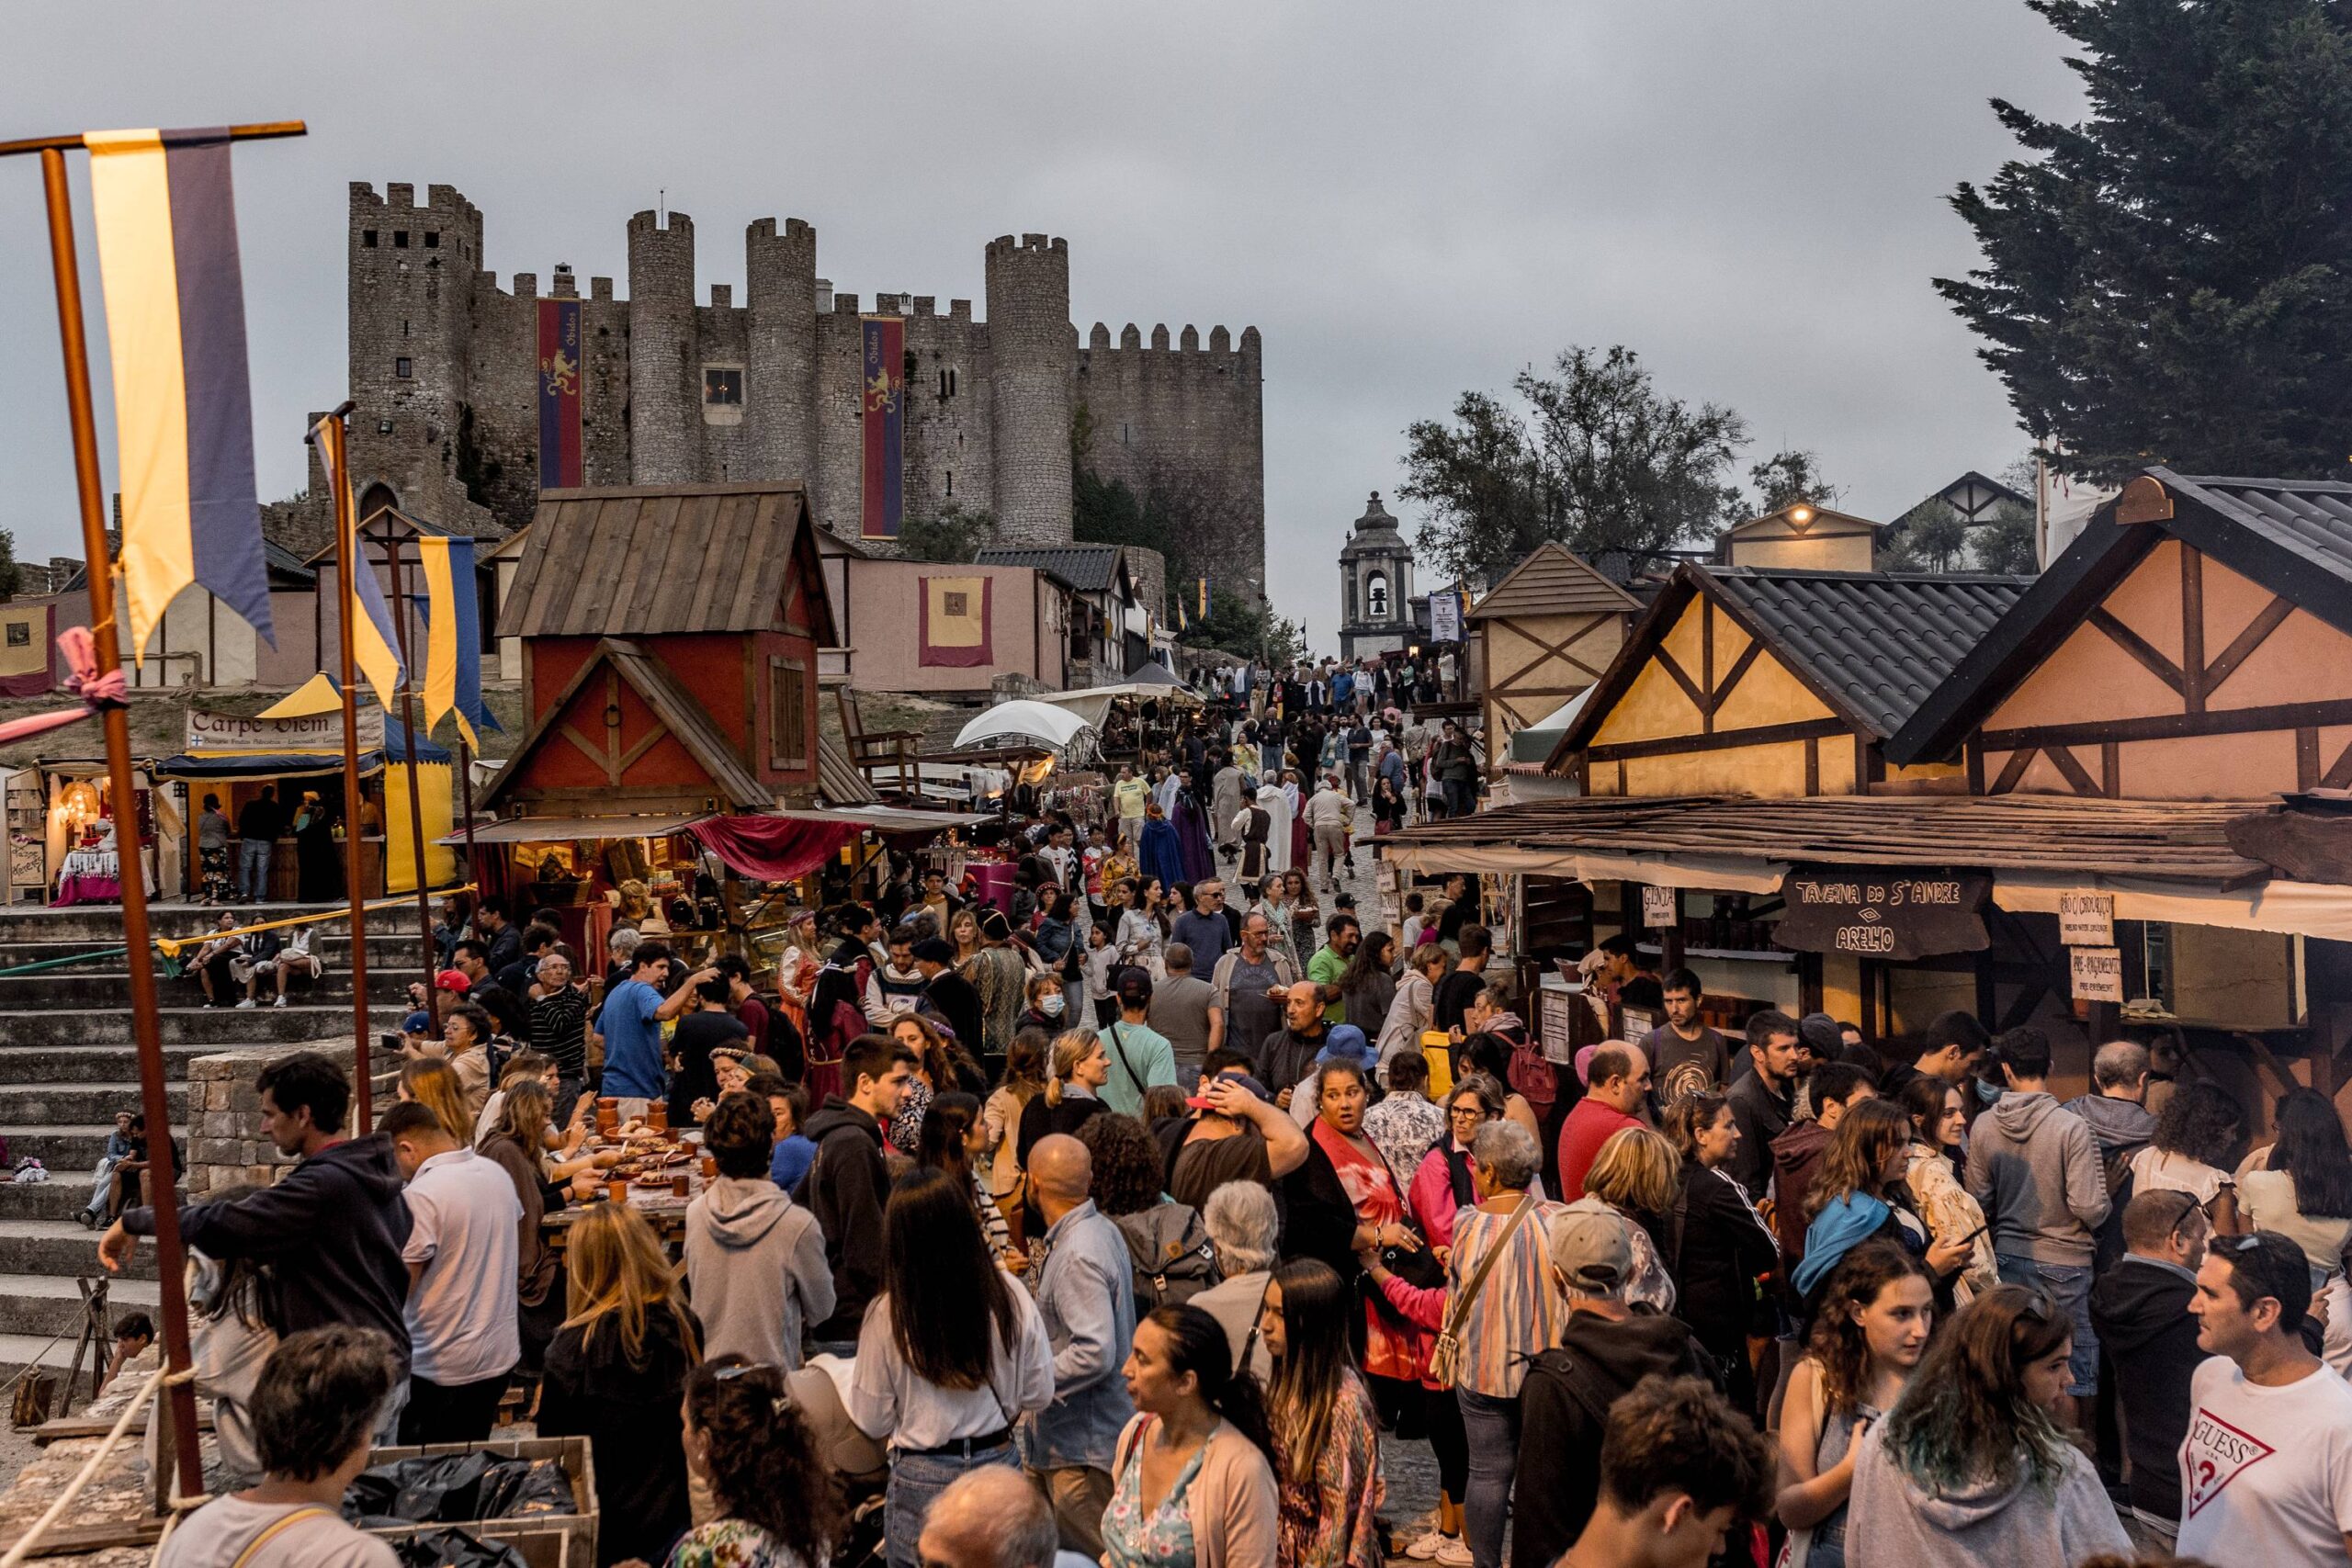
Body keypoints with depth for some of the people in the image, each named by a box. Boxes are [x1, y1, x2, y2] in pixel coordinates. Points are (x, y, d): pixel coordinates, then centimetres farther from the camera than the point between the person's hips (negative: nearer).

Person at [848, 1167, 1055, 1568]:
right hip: (999, 1463, 3)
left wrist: (841, 1378, 13)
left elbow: (873, 1422, -6)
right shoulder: (1011, 1298, -9)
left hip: (924, 1477, -3)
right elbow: (1039, 1395, 0)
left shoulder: (887, 1316, -16)